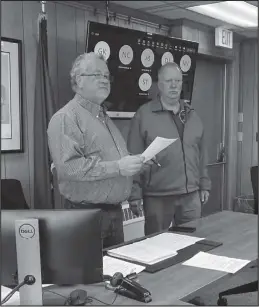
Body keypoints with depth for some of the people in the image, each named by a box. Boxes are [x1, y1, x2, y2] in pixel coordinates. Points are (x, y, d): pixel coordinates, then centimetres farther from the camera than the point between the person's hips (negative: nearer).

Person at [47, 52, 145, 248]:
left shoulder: (104, 117, 17)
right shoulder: (66, 118, -12)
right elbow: (67, 166, -25)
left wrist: (134, 163, 8)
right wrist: (117, 167, -24)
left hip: (115, 211, 9)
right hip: (86, 213, -8)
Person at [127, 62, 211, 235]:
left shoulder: (192, 115, 11)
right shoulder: (144, 114, -6)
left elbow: (201, 154, 16)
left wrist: (204, 185, 15)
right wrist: (135, 193, -10)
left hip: (191, 195, 5)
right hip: (157, 197, -5)